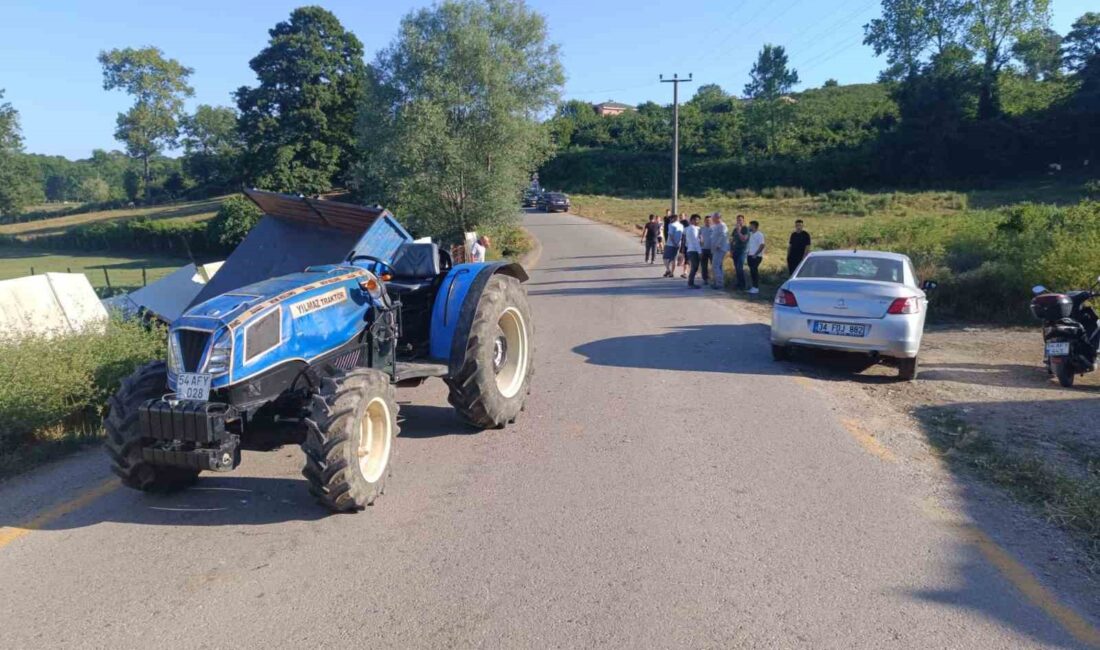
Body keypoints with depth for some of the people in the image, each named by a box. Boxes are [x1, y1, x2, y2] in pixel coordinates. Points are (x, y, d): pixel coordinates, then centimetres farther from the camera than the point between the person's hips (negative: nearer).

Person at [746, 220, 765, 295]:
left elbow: (762, 245, -18)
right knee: (752, 271, 9)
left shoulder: (759, 235, -11)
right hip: (750, 255, 8)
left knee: (755, 271, -8)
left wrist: (755, 254, -18)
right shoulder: (751, 234, 13)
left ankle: (756, 288, -3)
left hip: (756, 257, -8)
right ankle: (754, 287, 16)